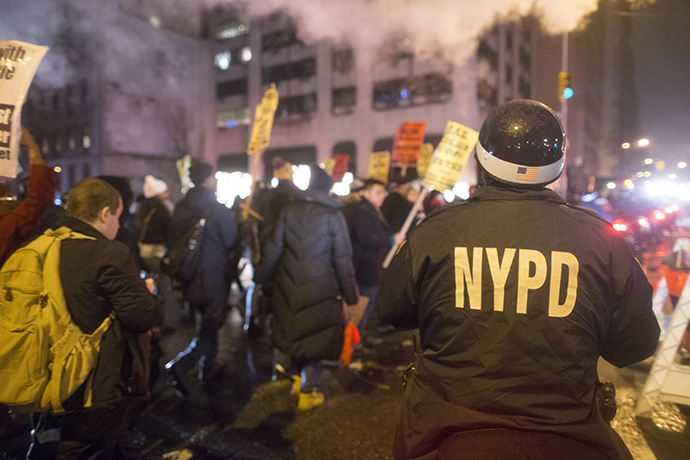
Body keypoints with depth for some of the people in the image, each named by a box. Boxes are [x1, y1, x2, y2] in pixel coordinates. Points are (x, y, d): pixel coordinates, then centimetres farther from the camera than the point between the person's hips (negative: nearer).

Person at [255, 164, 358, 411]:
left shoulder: (288, 212, -2)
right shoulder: (333, 217, -11)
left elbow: (273, 250, 1)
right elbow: (343, 260, -9)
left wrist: (260, 277, 13)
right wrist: (350, 296, -1)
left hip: (289, 288, 3)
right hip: (321, 290, -3)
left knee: (294, 331, 22)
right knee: (315, 338, 10)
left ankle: (299, 377, 36)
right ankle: (308, 392, 21)